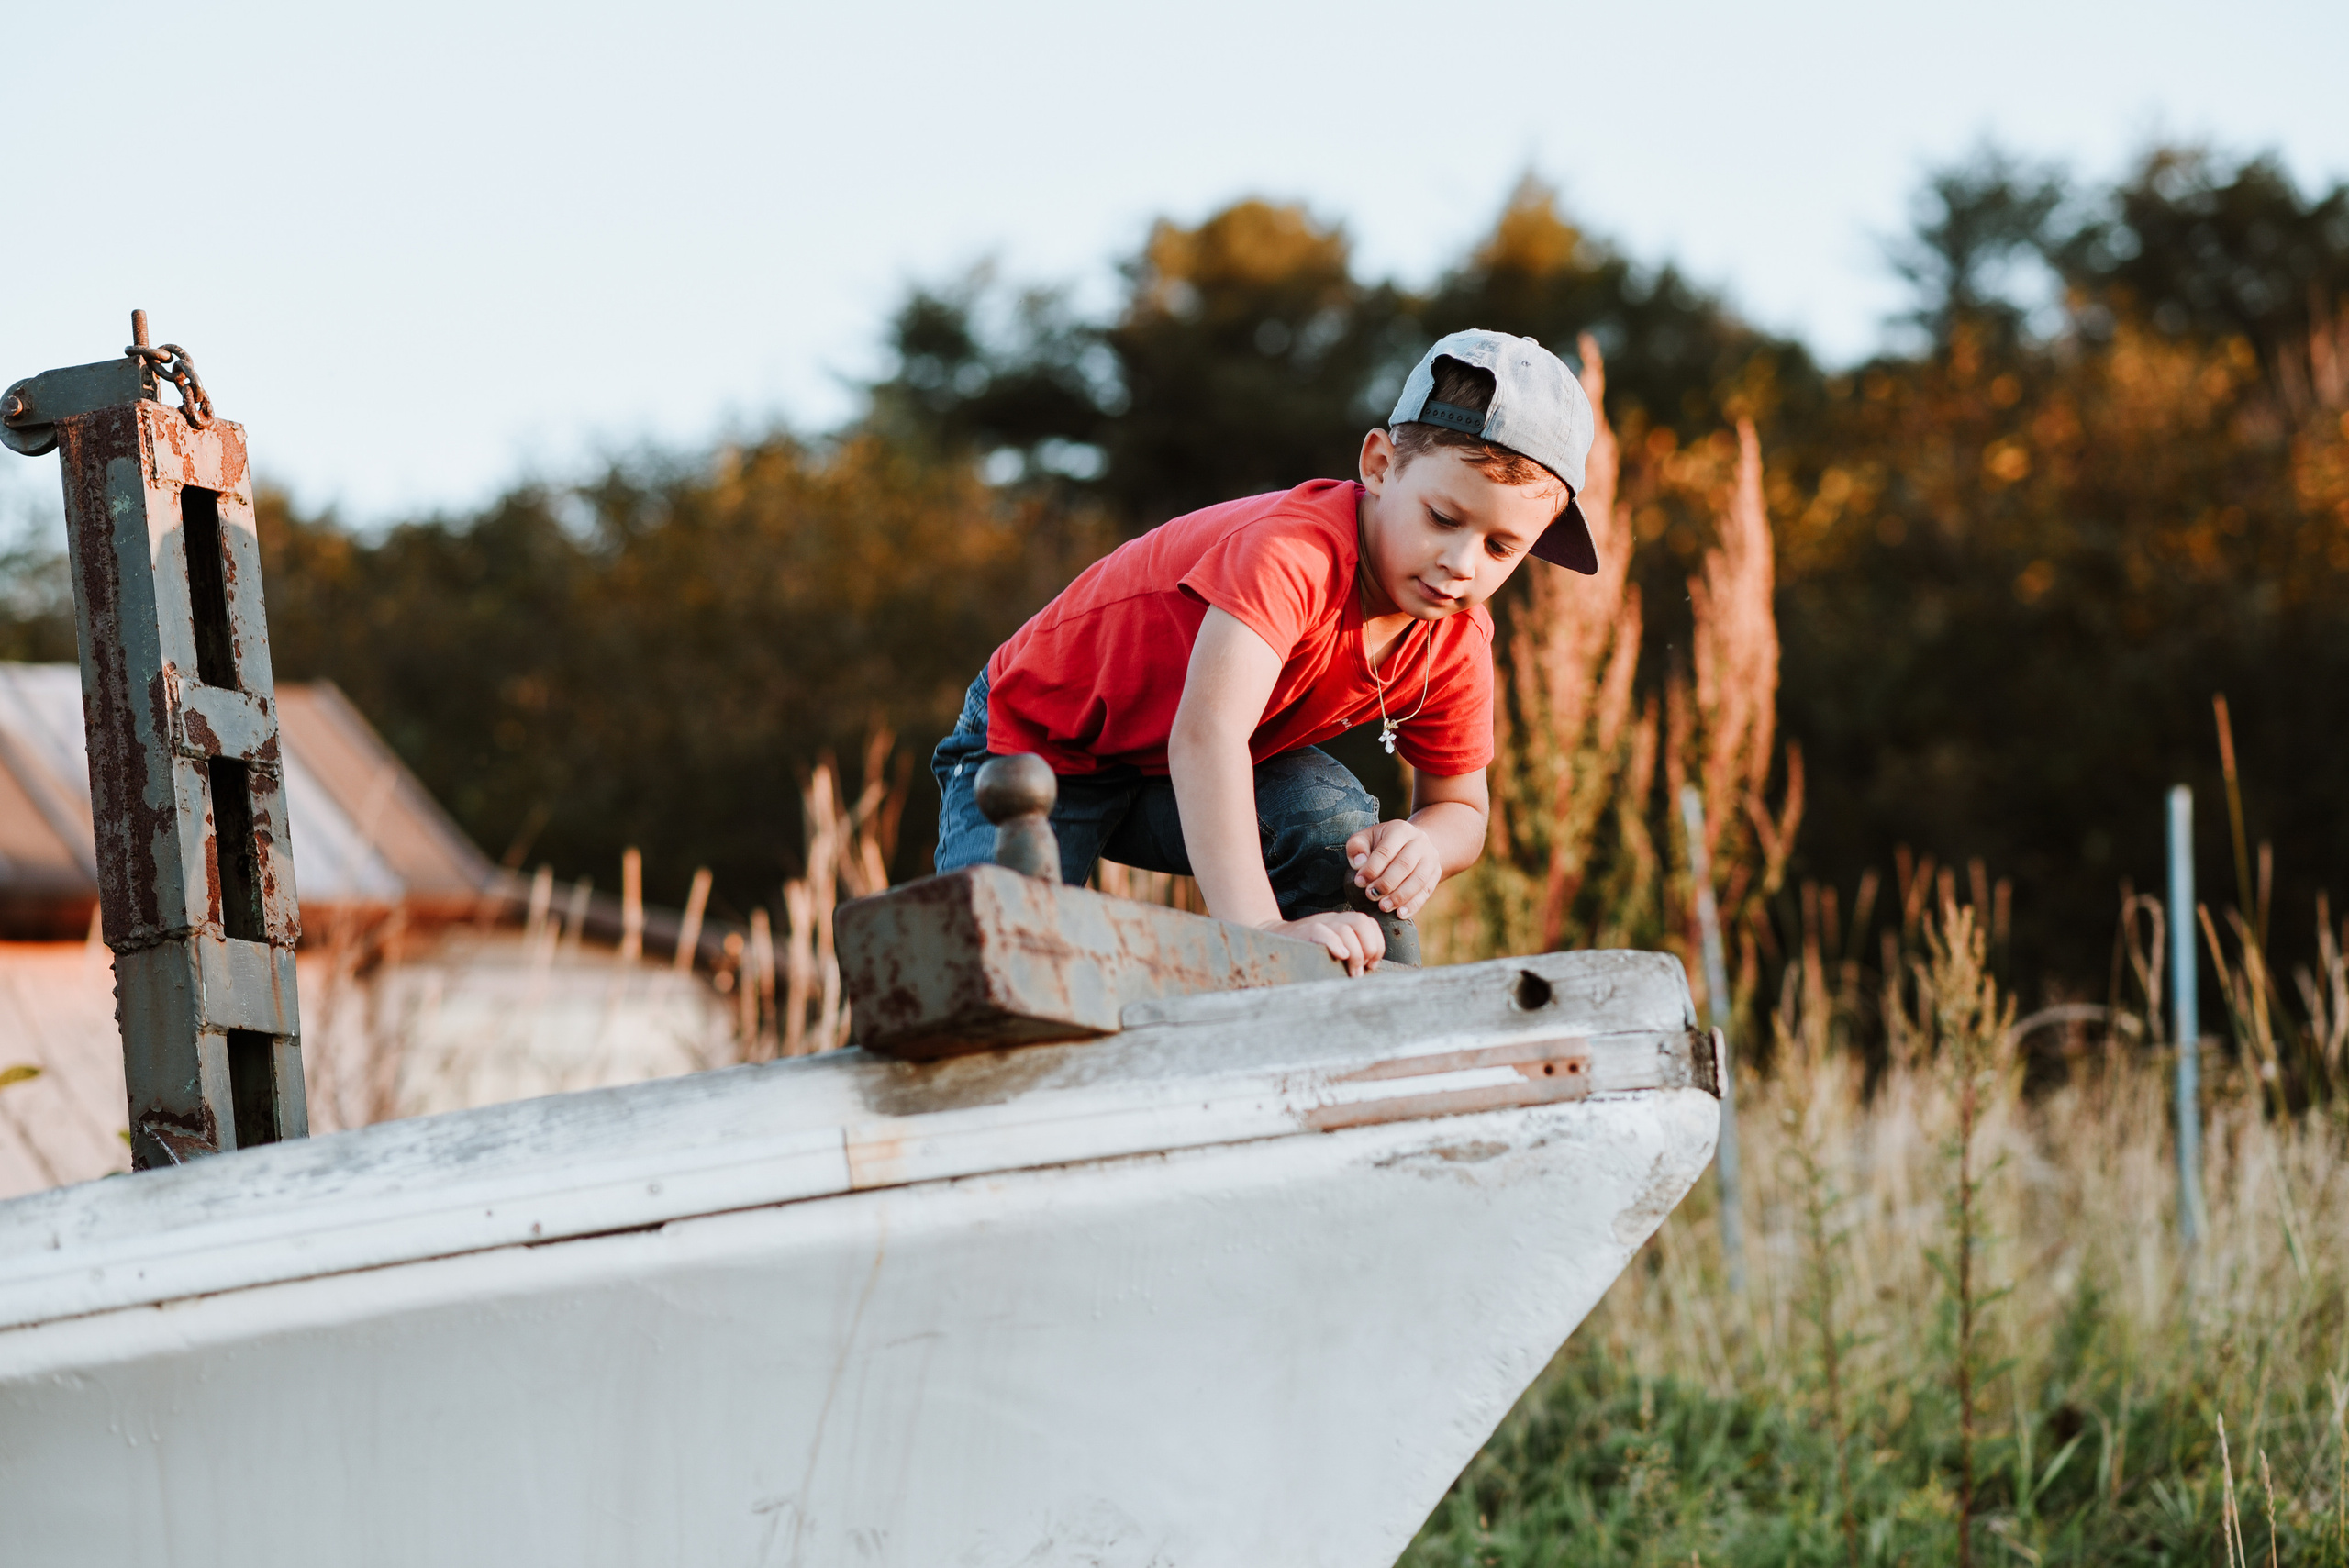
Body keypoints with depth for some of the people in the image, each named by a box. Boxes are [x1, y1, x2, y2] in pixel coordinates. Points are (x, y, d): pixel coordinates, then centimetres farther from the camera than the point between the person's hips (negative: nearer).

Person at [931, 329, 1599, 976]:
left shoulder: (1457, 643, -15)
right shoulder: (1292, 552, -39)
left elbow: (1461, 808, -2)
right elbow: (1205, 736, -52)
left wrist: (1423, 844, -30)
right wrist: (1260, 926, -64)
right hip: (1040, 745, -5)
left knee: (1337, 822, -24)